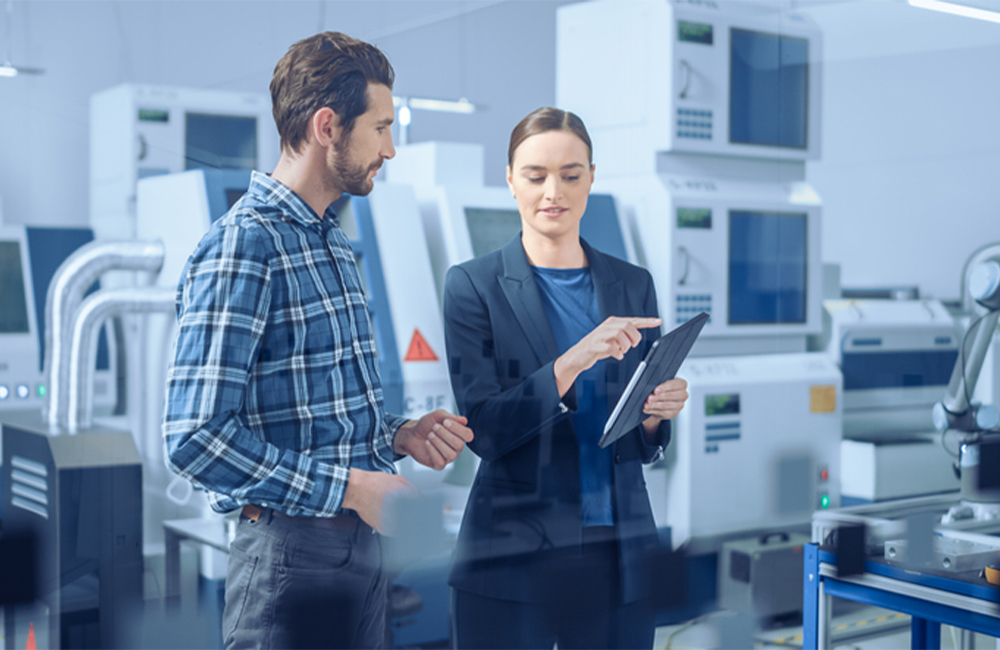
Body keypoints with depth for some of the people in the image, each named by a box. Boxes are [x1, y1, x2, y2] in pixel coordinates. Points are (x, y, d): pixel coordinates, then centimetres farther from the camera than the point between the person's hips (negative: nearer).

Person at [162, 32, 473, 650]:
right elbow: (197, 439, -24)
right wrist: (351, 486, -20)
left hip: (362, 546, 9)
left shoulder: (333, 240, 13)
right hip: (292, 551, -9)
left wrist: (398, 435, 4)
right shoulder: (243, 246, -17)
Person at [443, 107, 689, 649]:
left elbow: (643, 447, 10)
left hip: (619, 555, 3)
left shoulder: (633, 284, 7)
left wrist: (657, 412, -12)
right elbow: (483, 430, -12)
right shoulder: (472, 286, -3)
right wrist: (573, 361, -23)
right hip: (512, 563, -3)